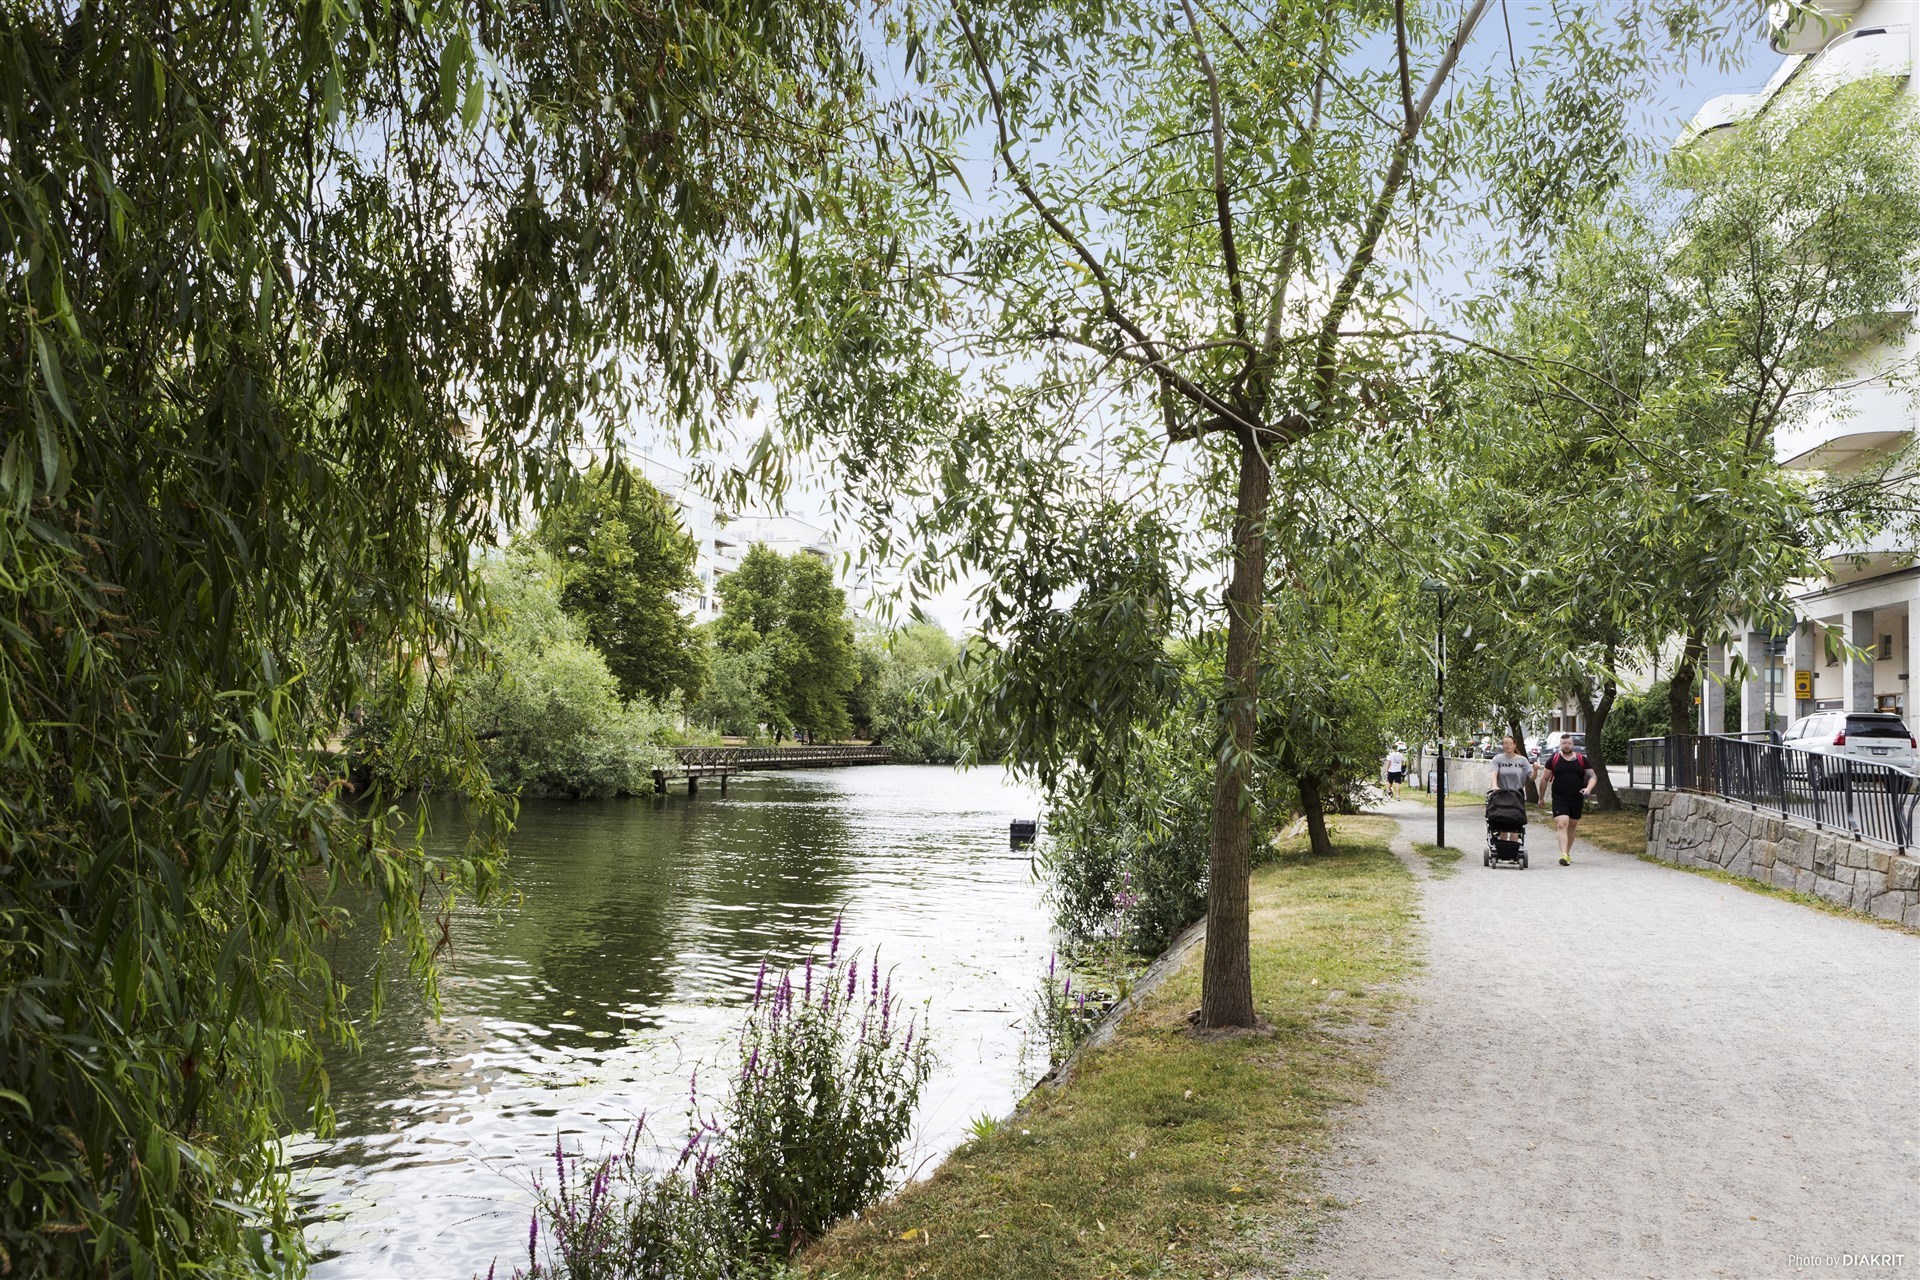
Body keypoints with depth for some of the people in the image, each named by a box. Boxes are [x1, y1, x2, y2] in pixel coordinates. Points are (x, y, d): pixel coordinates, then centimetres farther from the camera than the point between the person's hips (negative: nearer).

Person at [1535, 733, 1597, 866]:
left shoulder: (1581, 759, 5)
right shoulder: (1554, 759, 2)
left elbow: (1593, 776, 6)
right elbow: (1545, 779, 8)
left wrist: (1588, 788, -14)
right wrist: (1541, 797, 10)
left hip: (1577, 799, 3)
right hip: (1559, 799, -3)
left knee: (1572, 826, 13)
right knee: (1562, 824, -15)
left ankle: (1568, 853, 28)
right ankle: (1564, 855, -23)